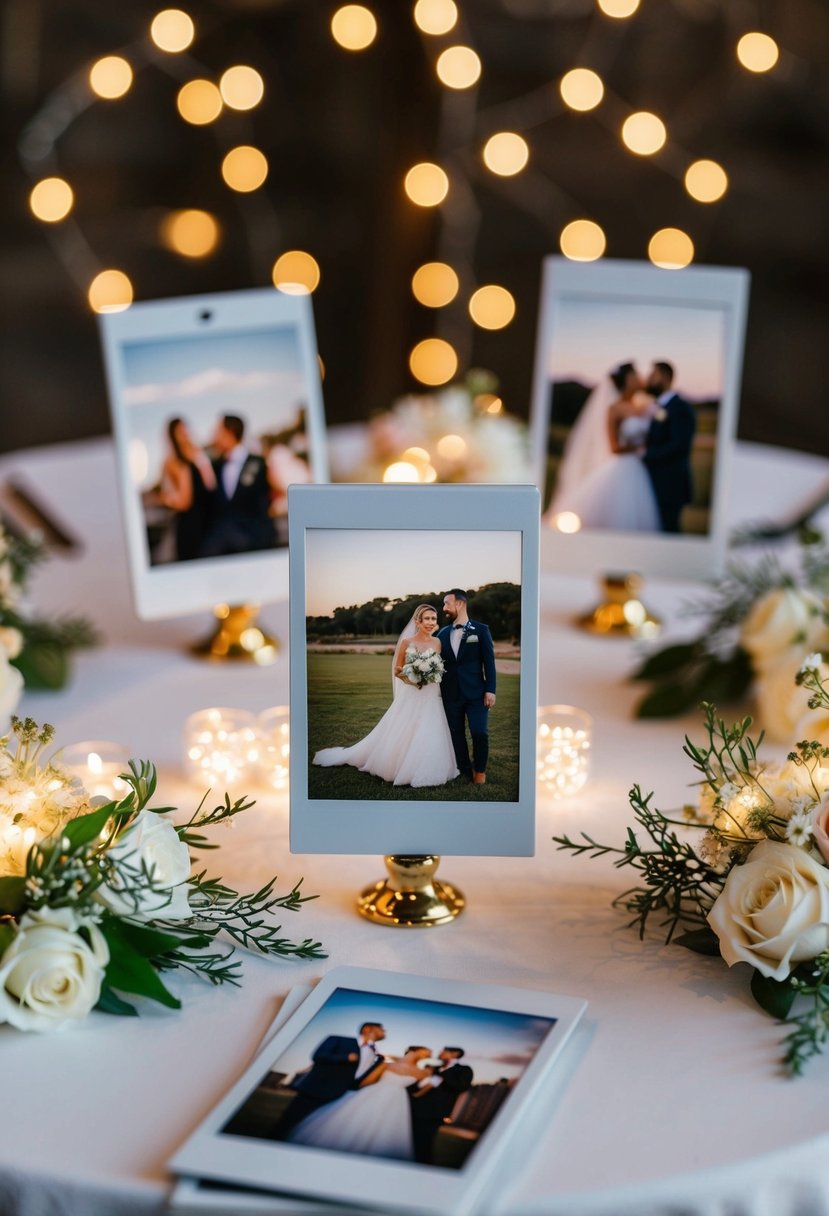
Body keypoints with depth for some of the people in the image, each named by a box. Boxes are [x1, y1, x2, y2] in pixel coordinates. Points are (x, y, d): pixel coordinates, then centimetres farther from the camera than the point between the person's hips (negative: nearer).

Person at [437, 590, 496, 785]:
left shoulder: (480, 630, 0)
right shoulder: (443, 634, 11)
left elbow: (489, 661, -3)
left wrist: (490, 690, -10)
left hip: (476, 693, -4)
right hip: (451, 694, 4)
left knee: (479, 733, -11)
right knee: (456, 735, 5)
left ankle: (480, 770, 8)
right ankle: (465, 772, 17)